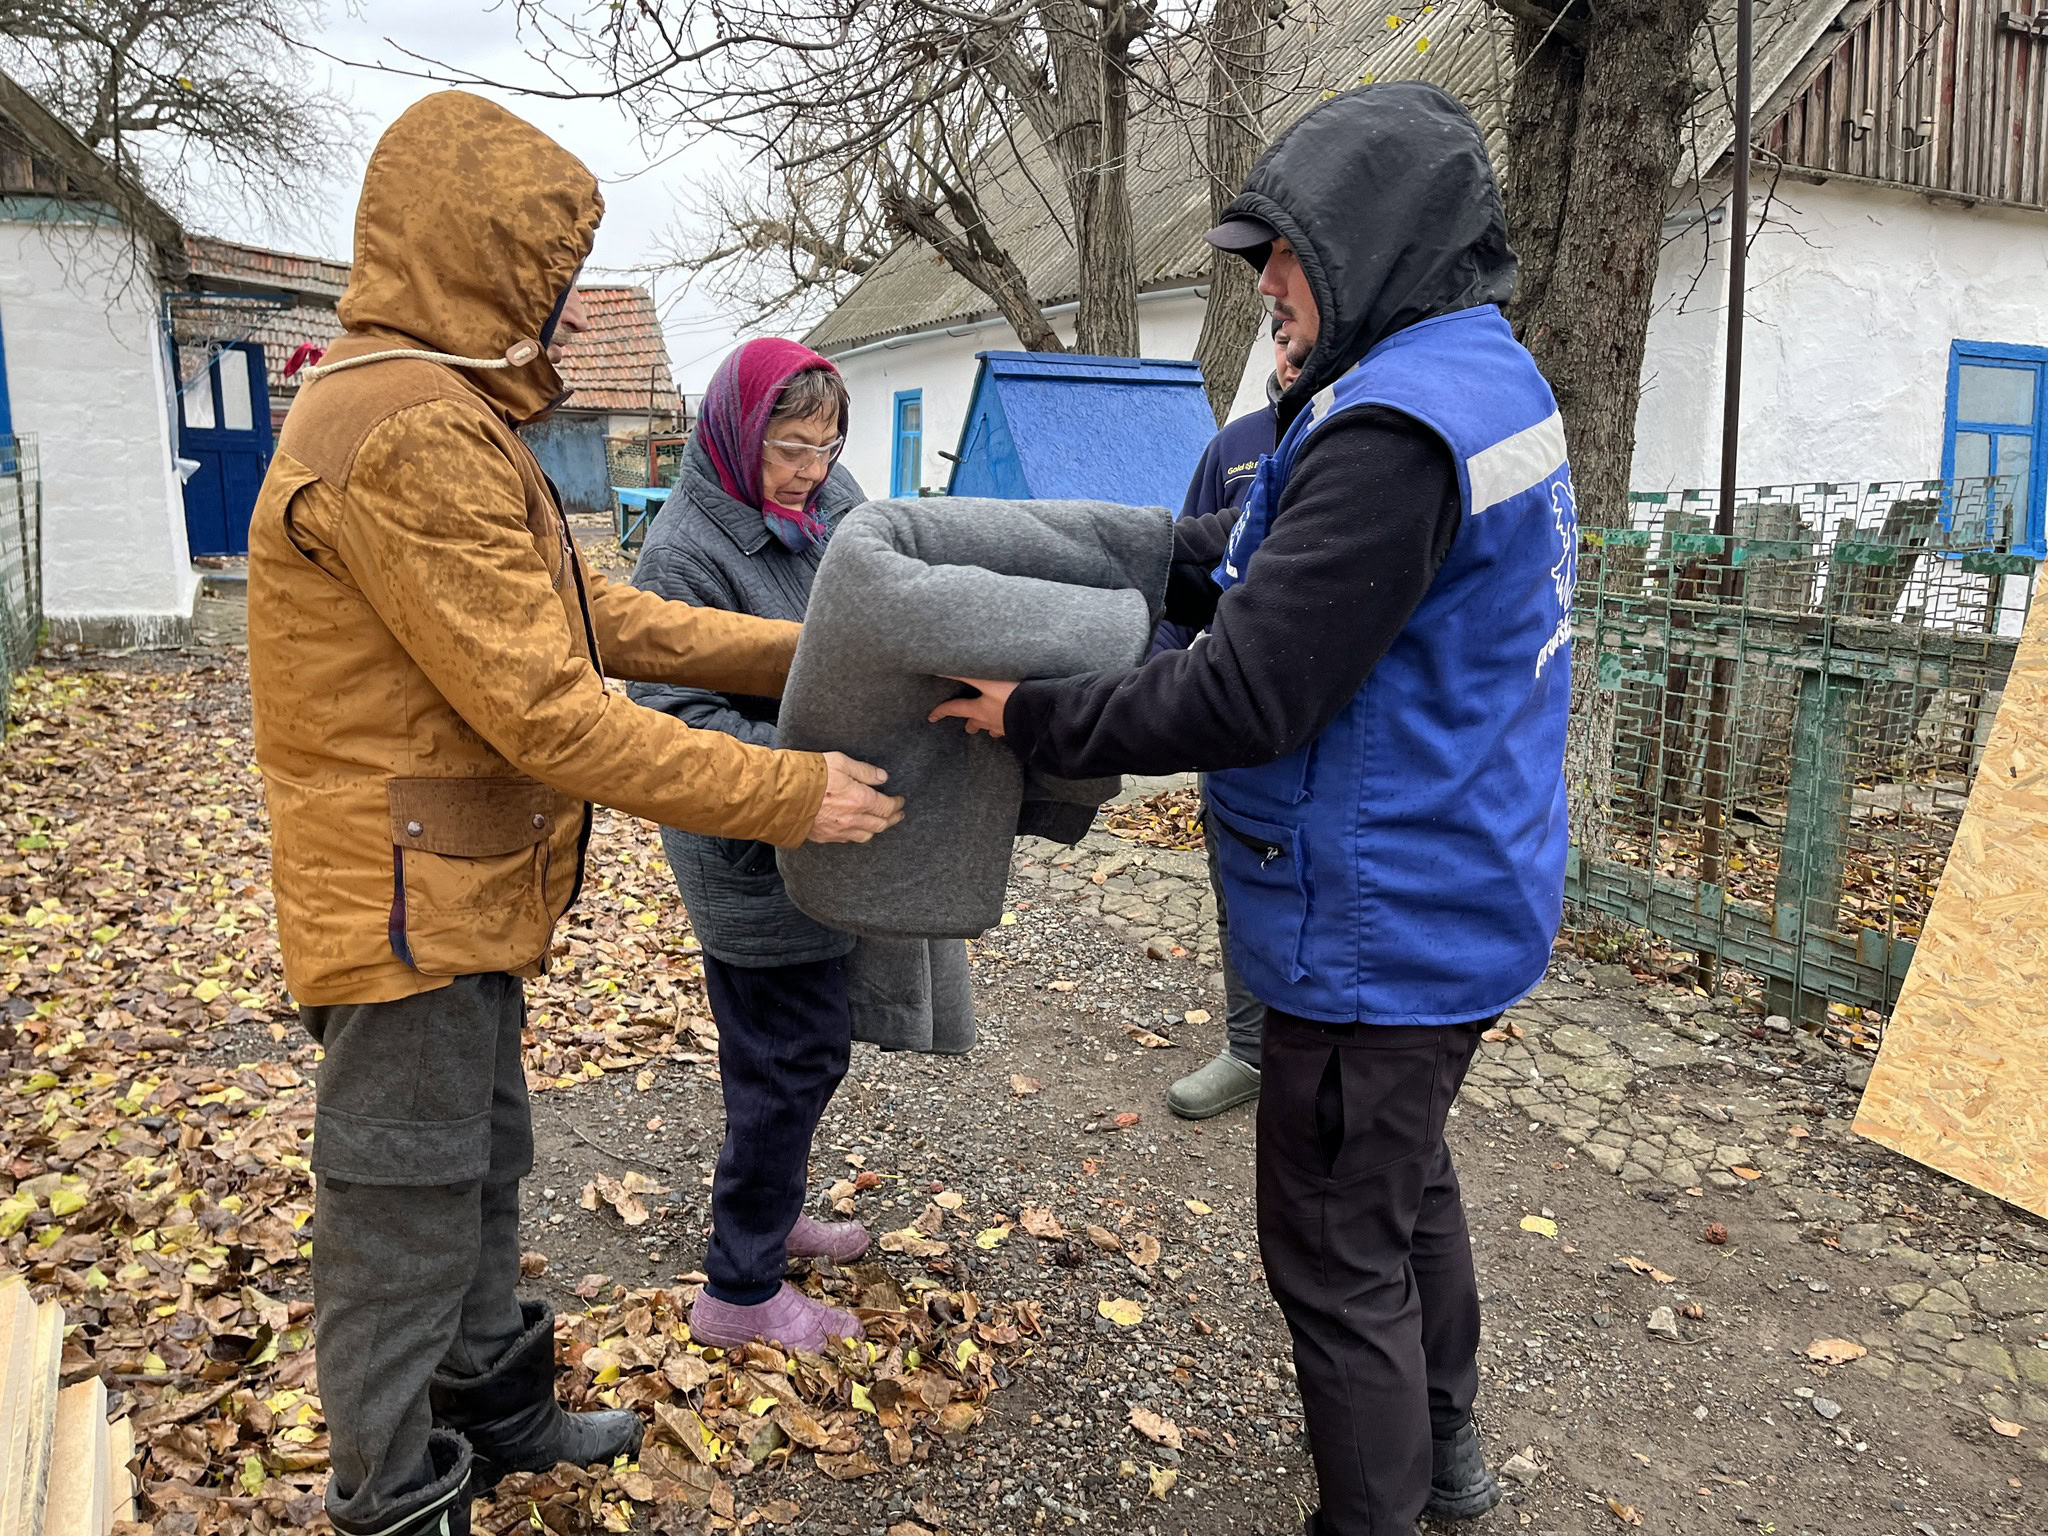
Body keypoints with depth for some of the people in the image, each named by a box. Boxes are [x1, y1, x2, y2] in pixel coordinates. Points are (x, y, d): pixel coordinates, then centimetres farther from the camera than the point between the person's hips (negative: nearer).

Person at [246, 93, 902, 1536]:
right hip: (412, 911, -11)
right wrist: (788, 794, -22)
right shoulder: (411, 436, -23)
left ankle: (497, 1411, 44)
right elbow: (546, 714, -27)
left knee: (483, 1170, 24)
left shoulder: (451, 419, 13)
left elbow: (597, 615, 10)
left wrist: (798, 651, 6)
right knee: (406, 1224, 7)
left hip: (465, 898, 11)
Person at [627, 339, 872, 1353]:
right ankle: (741, 1291, 18)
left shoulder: (831, 502, 5)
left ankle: (768, 1215, 41)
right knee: (792, 1057, 1)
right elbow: (678, 716, -24)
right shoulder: (687, 550, -18)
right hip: (754, 860, -8)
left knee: (808, 1044, 20)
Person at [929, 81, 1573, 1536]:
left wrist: (1035, 716, -14)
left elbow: (1242, 697, -27)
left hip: (1382, 931, -11)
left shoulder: (1396, 428, -26)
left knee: (1338, 1251, 8)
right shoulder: (1489, 378, 9)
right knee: (1409, 1181, 28)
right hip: (1462, 903, 11)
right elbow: (1248, 557, 11)